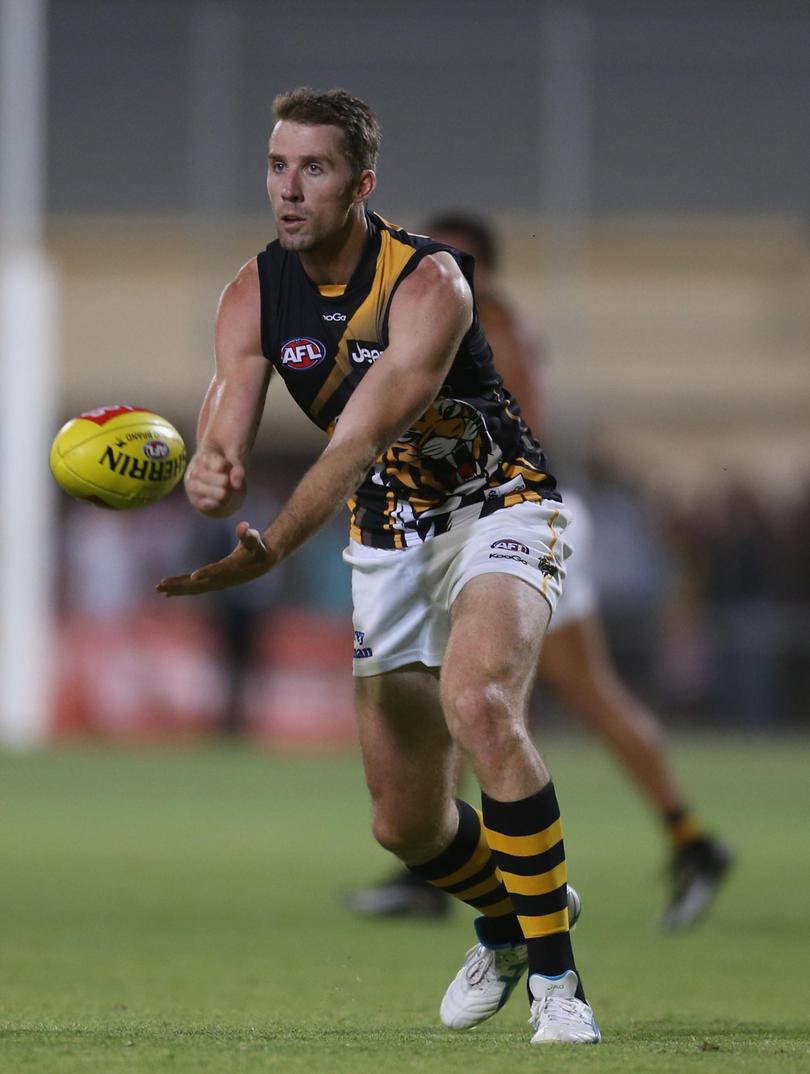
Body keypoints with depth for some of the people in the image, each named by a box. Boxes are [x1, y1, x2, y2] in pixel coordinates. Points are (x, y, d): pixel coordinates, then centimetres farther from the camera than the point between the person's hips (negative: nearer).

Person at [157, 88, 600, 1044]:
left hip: (498, 507, -6)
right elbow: (225, 441, -16)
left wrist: (270, 549, -49)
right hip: (389, 538, 6)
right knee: (405, 826, 6)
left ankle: (553, 975, -26)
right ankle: (506, 923, 41)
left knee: (477, 703, -35)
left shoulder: (428, 283, -25)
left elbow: (358, 440, -36)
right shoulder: (256, 295, -7)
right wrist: (207, 478, -41)